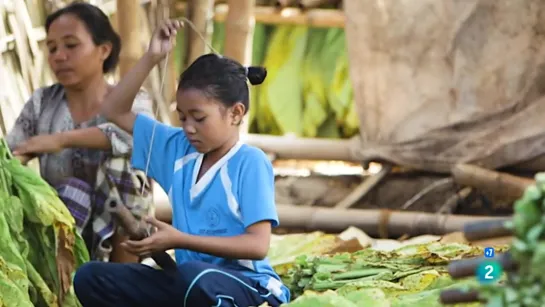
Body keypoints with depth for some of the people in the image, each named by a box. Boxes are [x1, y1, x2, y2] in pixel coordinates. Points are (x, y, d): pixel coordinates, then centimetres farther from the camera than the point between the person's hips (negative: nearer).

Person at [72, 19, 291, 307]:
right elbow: (114, 111, 19)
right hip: (189, 284, 7)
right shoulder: (178, 149, 12)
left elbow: (258, 245, -16)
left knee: (194, 276, -43)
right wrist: (151, 58, 7)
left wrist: (180, 240, -19)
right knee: (91, 277, -11)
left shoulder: (251, 163, -8)